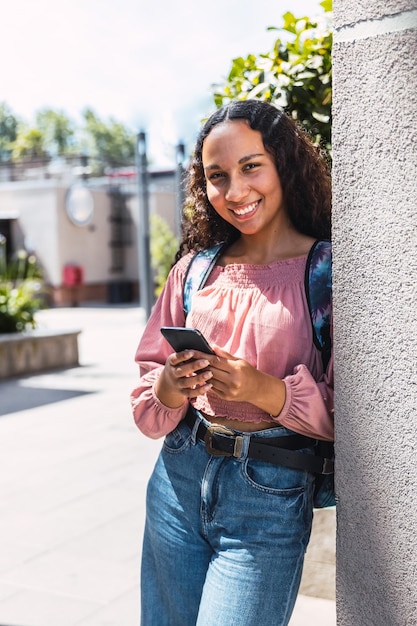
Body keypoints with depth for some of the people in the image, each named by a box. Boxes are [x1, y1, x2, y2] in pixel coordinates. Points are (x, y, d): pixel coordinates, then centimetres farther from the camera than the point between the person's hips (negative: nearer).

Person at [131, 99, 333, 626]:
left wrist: (266, 390, -23)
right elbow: (147, 385, 9)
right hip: (178, 480, 4)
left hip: (270, 498, -4)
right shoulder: (195, 268, 5)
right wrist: (168, 388, -13)